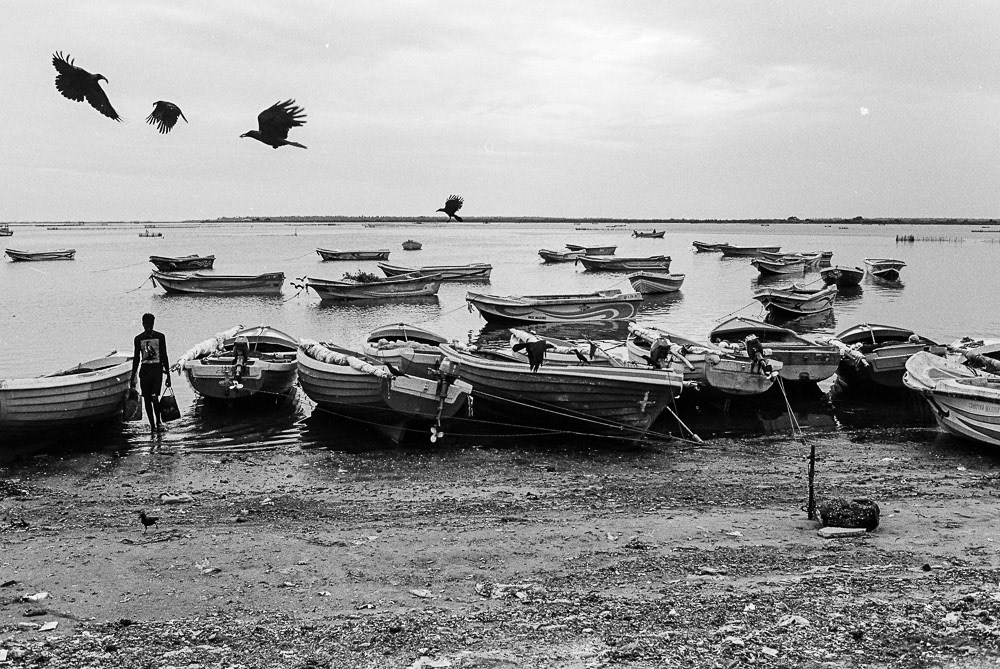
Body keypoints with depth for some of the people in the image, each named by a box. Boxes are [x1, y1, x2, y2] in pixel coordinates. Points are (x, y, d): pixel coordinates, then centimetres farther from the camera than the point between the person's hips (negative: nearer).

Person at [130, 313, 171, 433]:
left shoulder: (160, 337, 2)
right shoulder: (138, 338, 5)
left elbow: (164, 357, 5)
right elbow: (136, 359, 9)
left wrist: (168, 375, 3)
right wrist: (133, 378, 7)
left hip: (157, 369, -2)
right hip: (144, 370, 2)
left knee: (154, 398, -15)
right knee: (147, 399, 4)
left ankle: (158, 421, 7)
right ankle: (152, 425, 14)